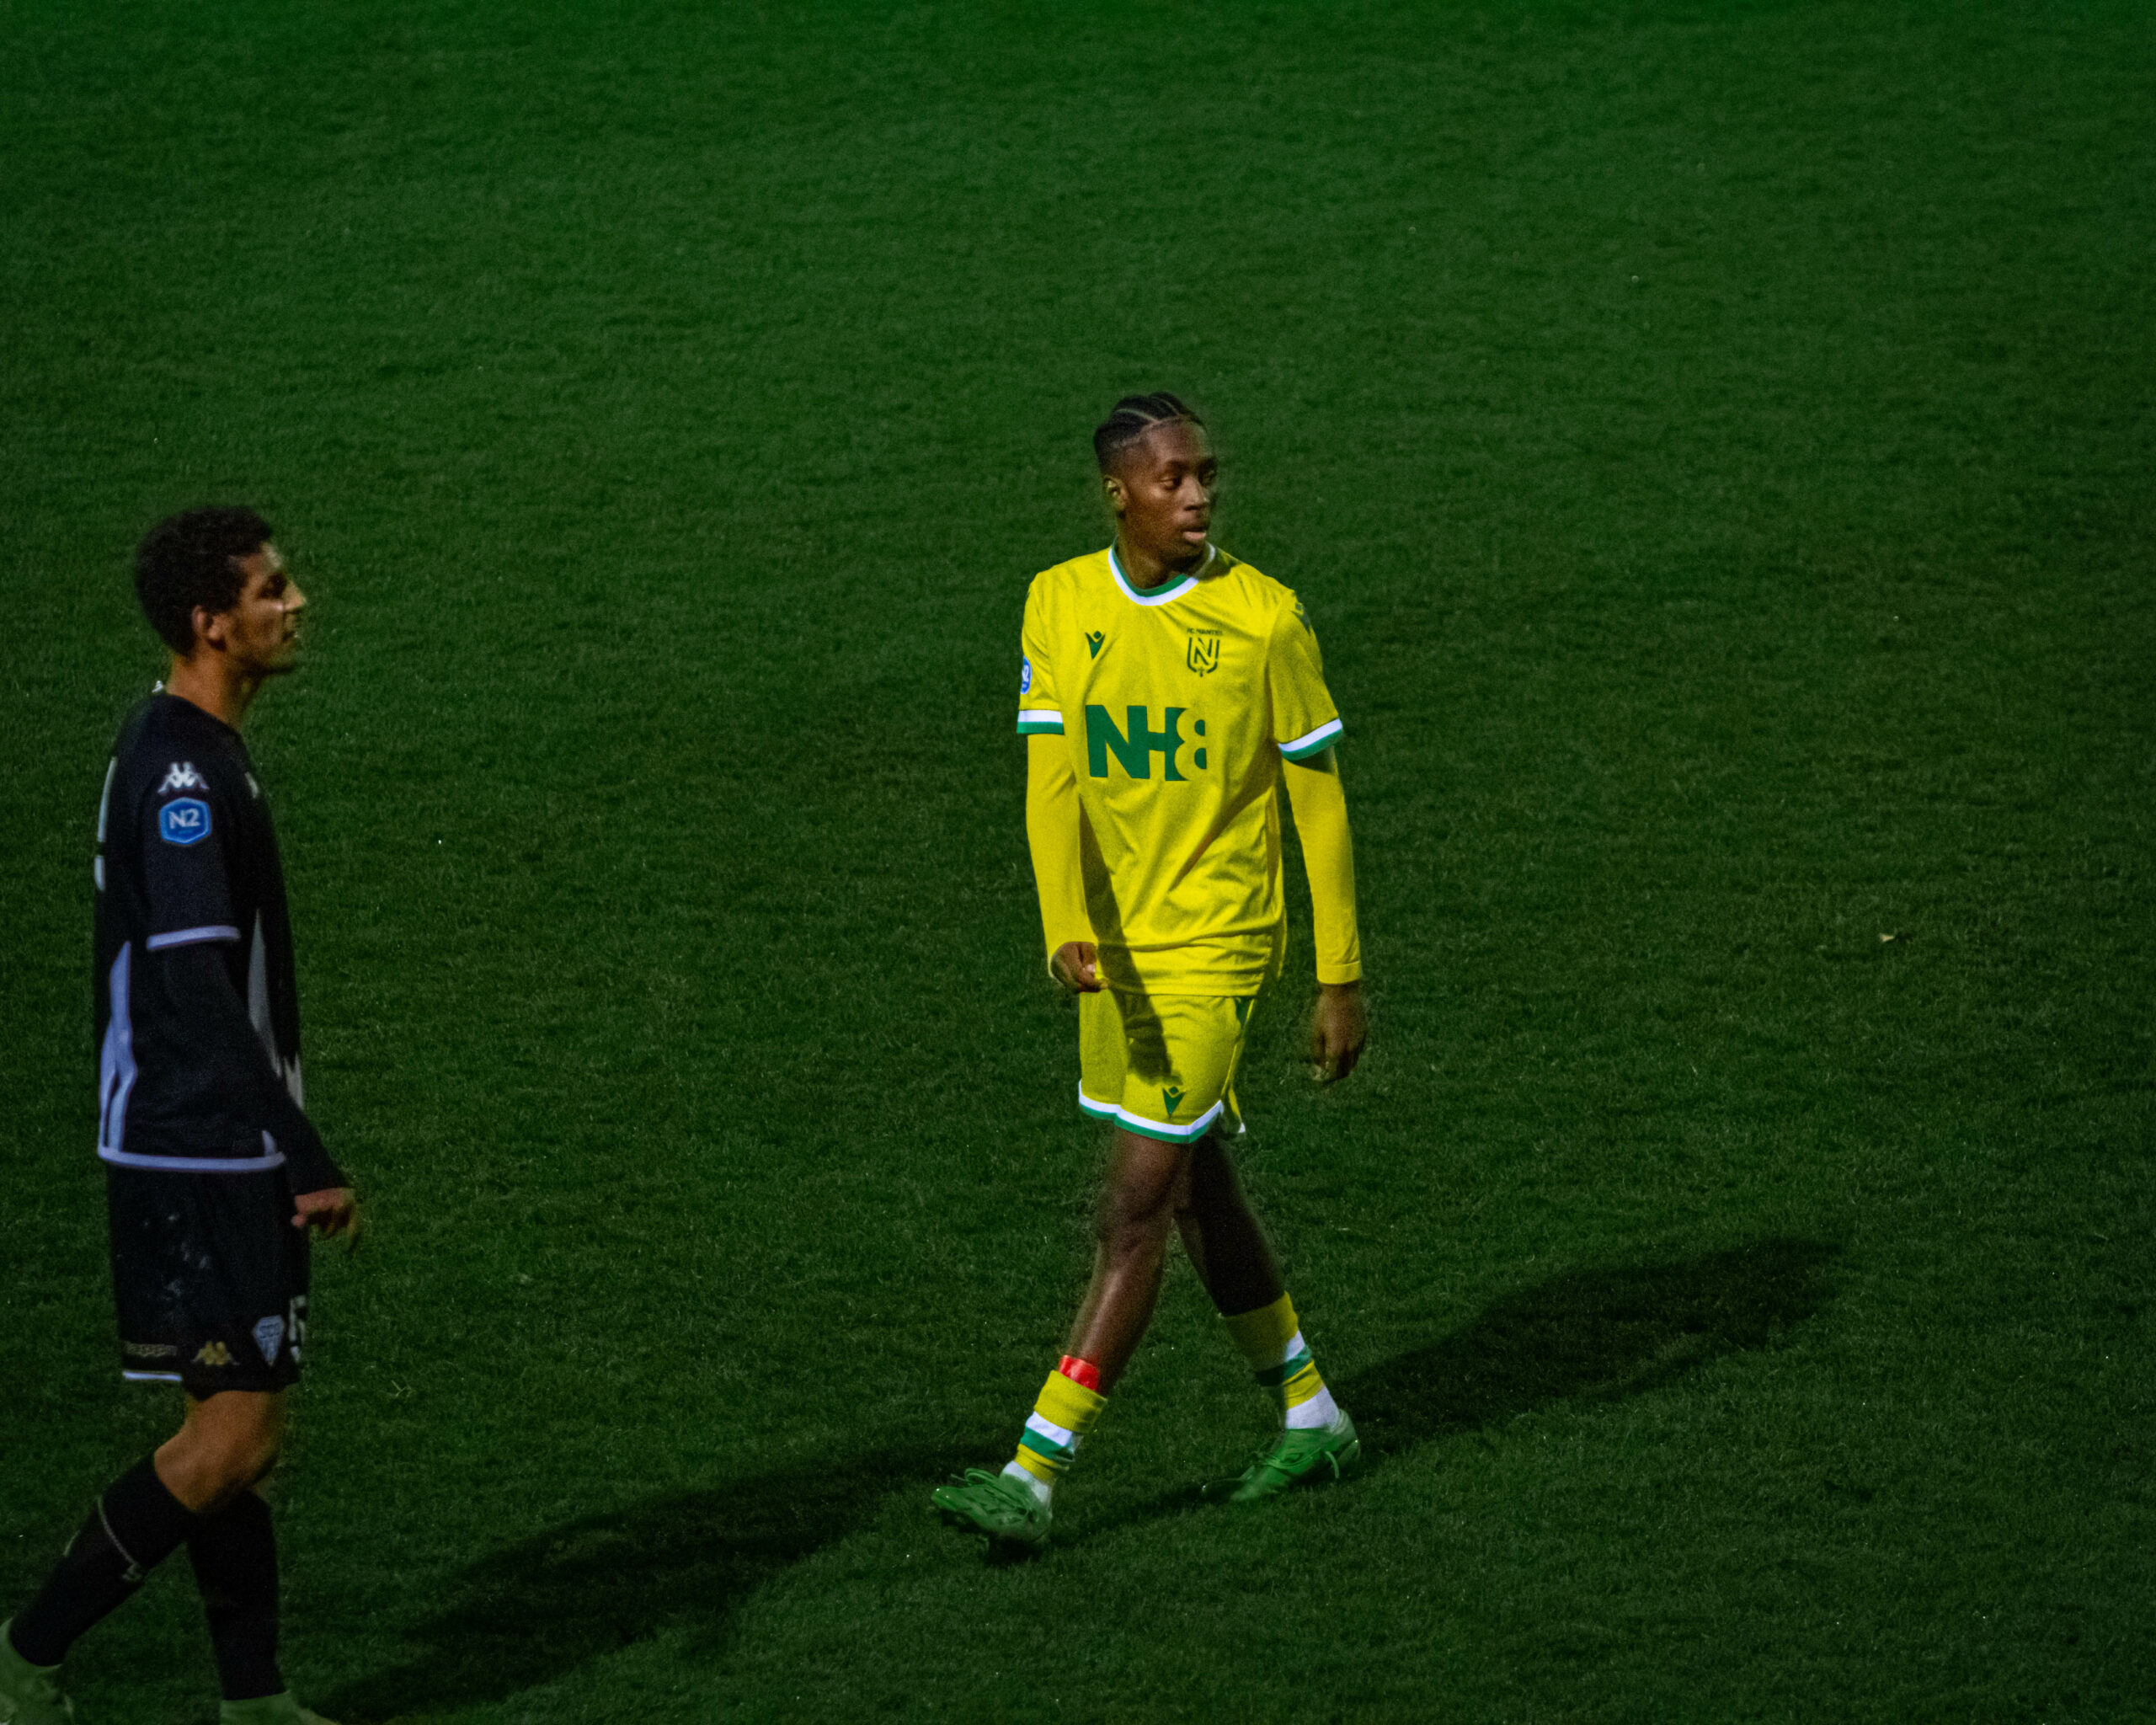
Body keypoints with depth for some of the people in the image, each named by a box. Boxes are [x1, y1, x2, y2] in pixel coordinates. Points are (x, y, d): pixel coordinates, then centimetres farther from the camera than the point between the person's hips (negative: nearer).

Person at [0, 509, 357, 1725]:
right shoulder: (183, 777, -19)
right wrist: (310, 1161, -22)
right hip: (200, 1156, -10)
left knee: (235, 1427, 11)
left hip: (215, 1154, 10)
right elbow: (199, 998, -24)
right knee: (235, 1437, -8)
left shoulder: (191, 753, 13)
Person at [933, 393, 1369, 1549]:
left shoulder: (1264, 619, -10)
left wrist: (1341, 980, -5)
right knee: (1199, 1193, 17)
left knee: (1136, 1213, -10)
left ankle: (1033, 1479, -12)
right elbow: (1051, 779, -8)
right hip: (1112, 951, 5)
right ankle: (1312, 1420, 35)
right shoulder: (1059, 604, 0)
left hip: (1213, 952, -5)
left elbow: (1320, 803, -4)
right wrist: (1066, 925, -25)